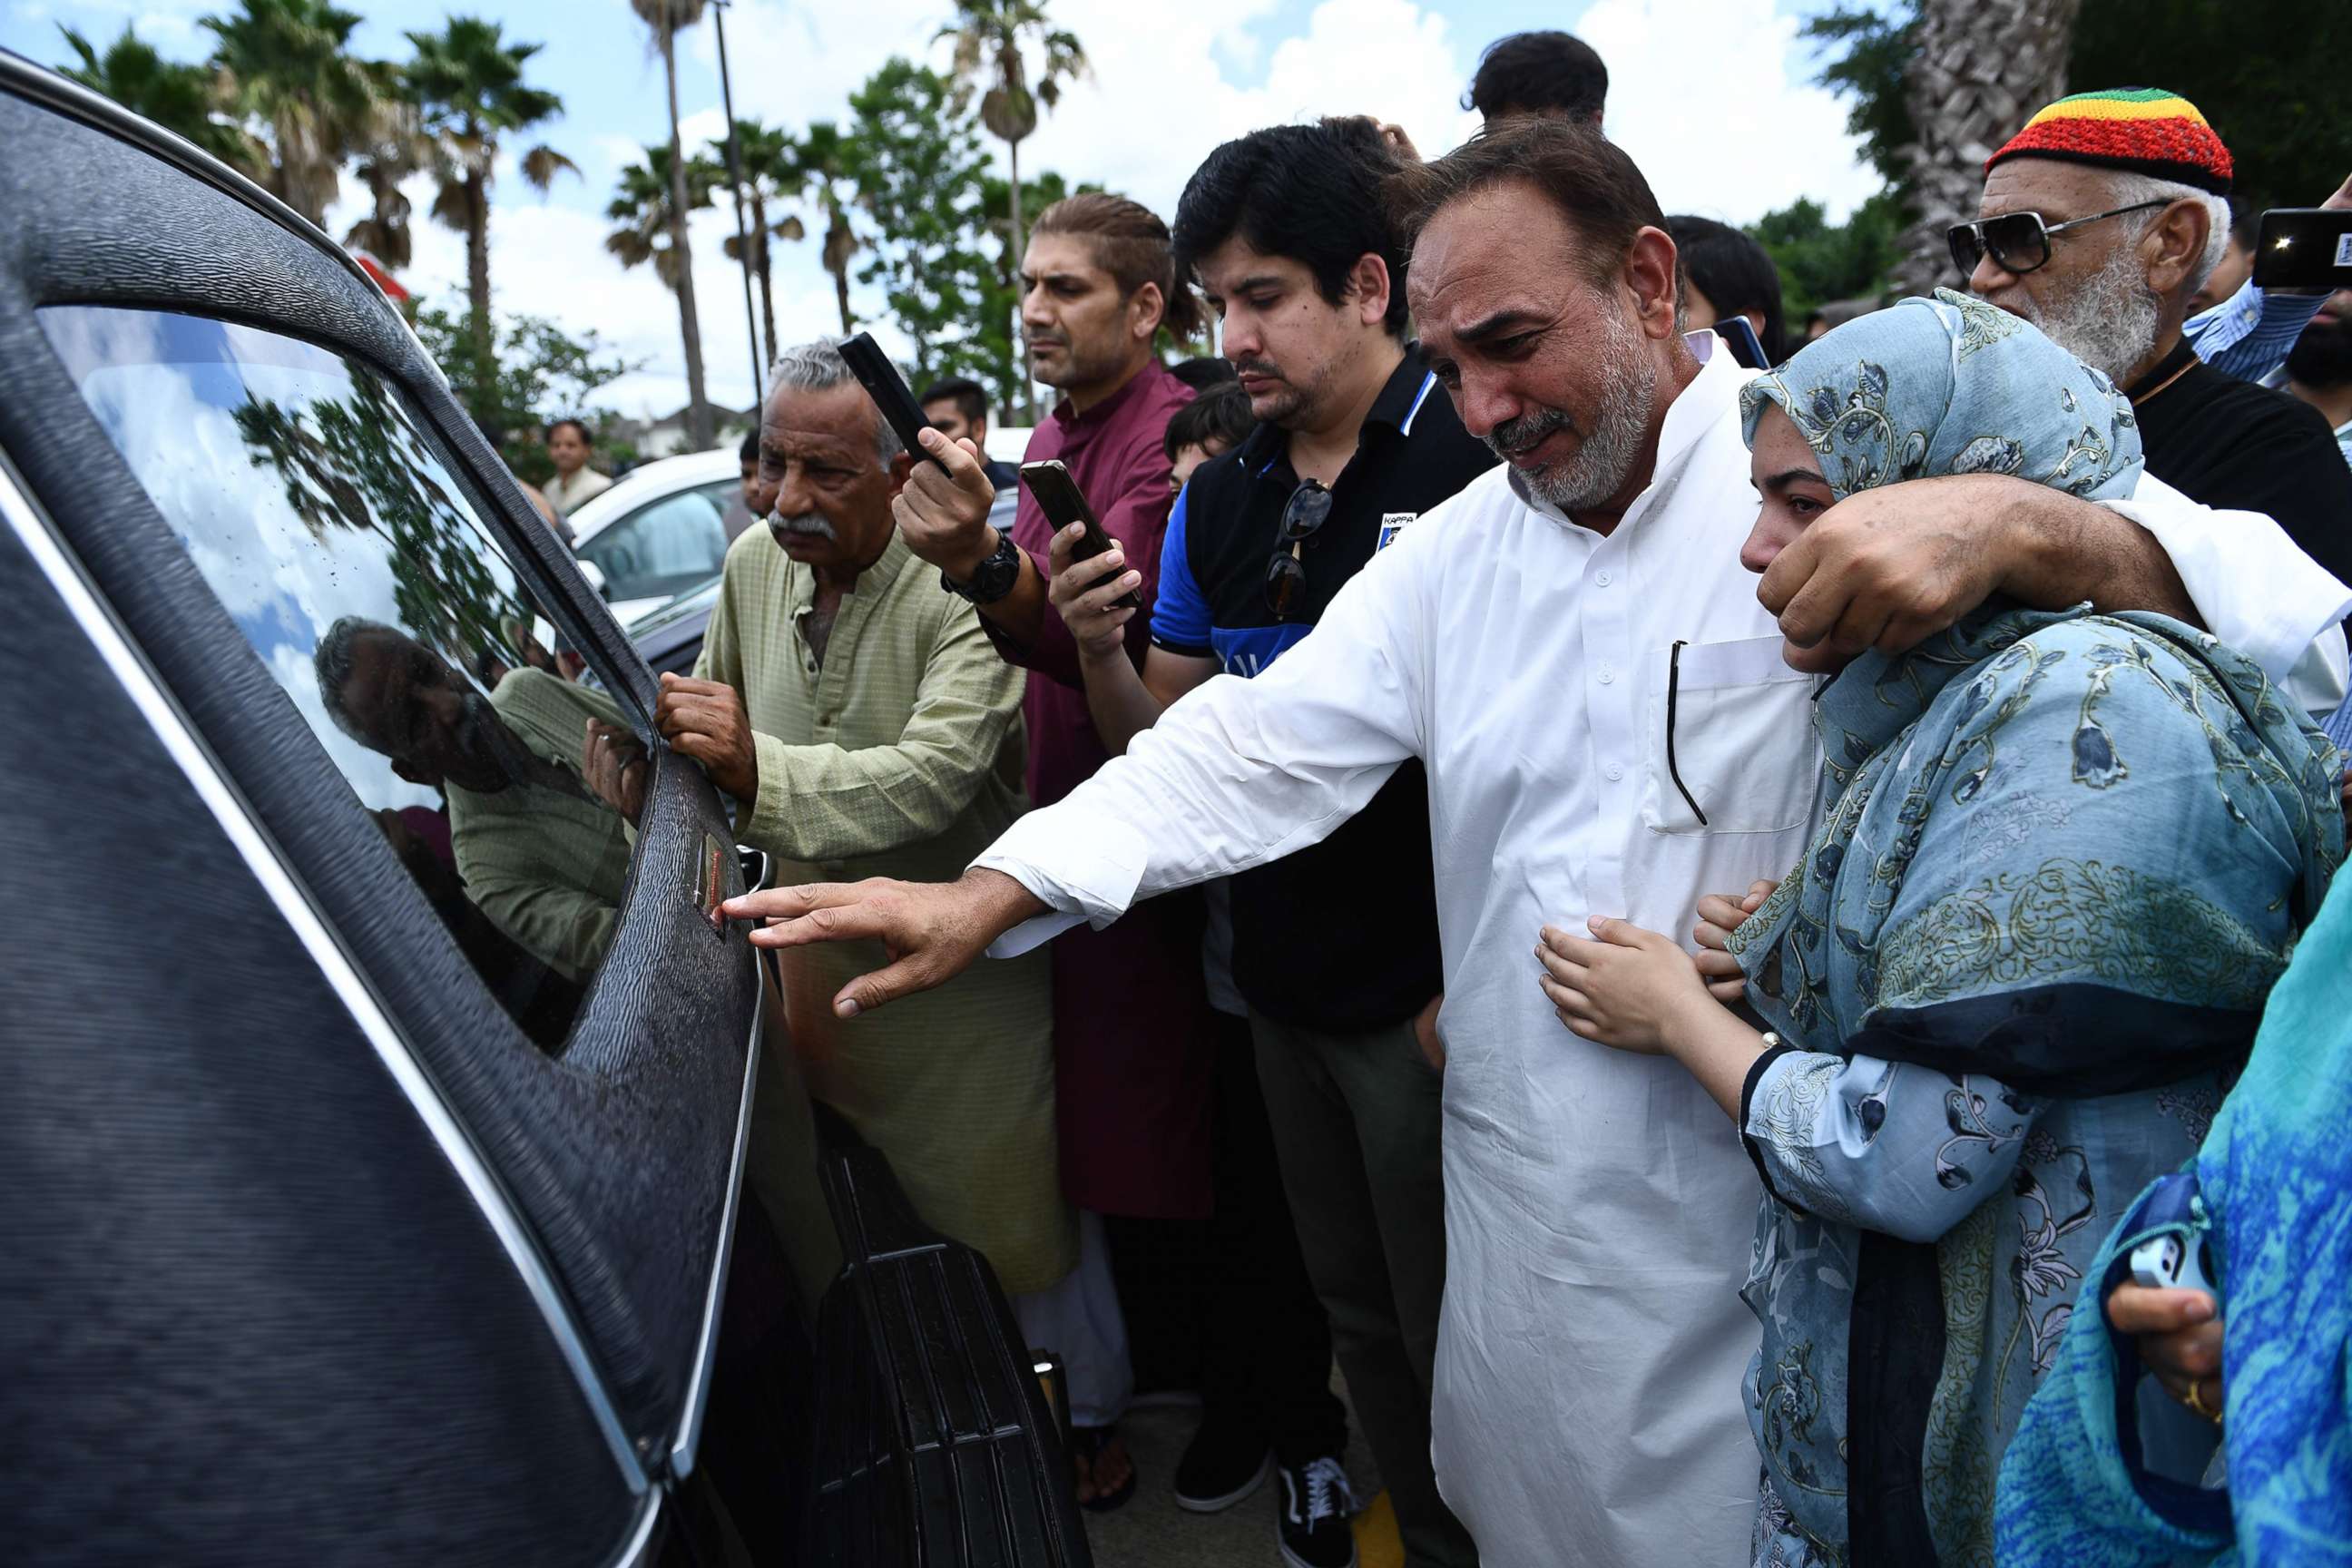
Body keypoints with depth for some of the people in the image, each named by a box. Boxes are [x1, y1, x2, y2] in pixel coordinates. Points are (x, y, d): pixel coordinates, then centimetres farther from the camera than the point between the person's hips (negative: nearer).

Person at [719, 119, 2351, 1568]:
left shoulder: (1848, 470, -13)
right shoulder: (1455, 549, 4)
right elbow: (1260, 746, 1)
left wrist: (2013, 524, -37)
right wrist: (987, 894, -10)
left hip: (1768, 1245, -4)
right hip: (1520, 1231, 5)